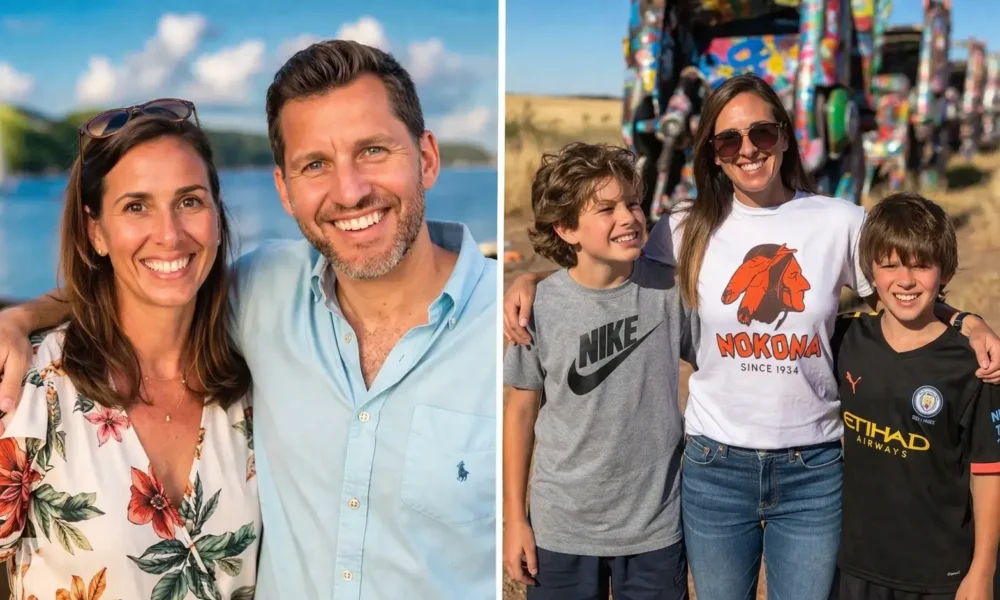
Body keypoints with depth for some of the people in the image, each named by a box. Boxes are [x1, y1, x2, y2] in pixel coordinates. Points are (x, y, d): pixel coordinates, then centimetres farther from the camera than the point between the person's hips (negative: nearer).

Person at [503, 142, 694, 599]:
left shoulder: (671, 290, -9)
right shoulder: (541, 306, -11)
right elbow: (522, 410, -1)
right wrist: (514, 517, 1)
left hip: (656, 526, 1)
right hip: (561, 527, 0)